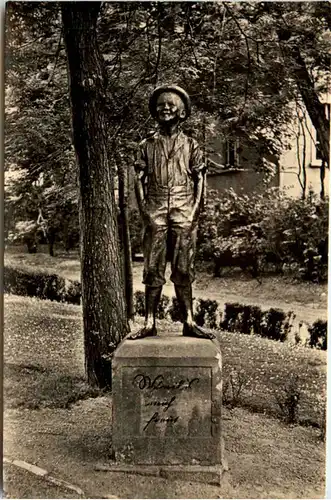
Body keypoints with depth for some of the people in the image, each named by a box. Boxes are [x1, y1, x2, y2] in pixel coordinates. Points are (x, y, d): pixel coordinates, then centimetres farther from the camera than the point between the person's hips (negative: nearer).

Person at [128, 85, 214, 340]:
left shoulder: (191, 145, 10)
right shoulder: (147, 145, 12)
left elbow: (200, 180, 6)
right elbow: (139, 179, 8)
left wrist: (195, 210, -5)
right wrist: (144, 209, -3)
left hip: (184, 214, -1)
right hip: (155, 214, 1)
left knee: (183, 270, 1)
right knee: (153, 269, 0)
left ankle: (189, 322, 6)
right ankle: (149, 323, 5)